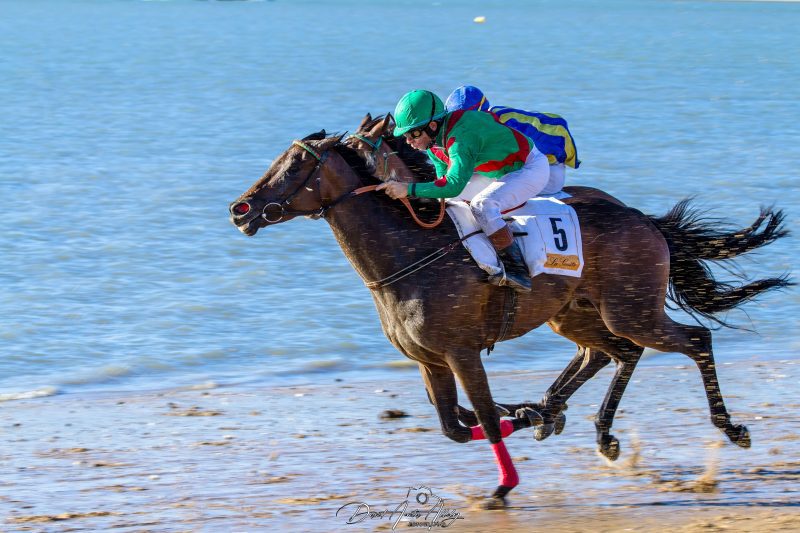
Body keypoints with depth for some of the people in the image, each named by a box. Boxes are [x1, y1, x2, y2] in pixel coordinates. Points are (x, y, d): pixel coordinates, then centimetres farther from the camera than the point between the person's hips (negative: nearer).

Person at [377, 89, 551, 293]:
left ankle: (518, 271, -31)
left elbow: (454, 184, -43)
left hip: (531, 169, -10)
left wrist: (409, 189, -43)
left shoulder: (461, 136, -35)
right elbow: (444, 179, 8)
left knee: (482, 204, -32)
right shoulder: (432, 138, -6)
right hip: (501, 172, 10)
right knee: (442, 196, 10)